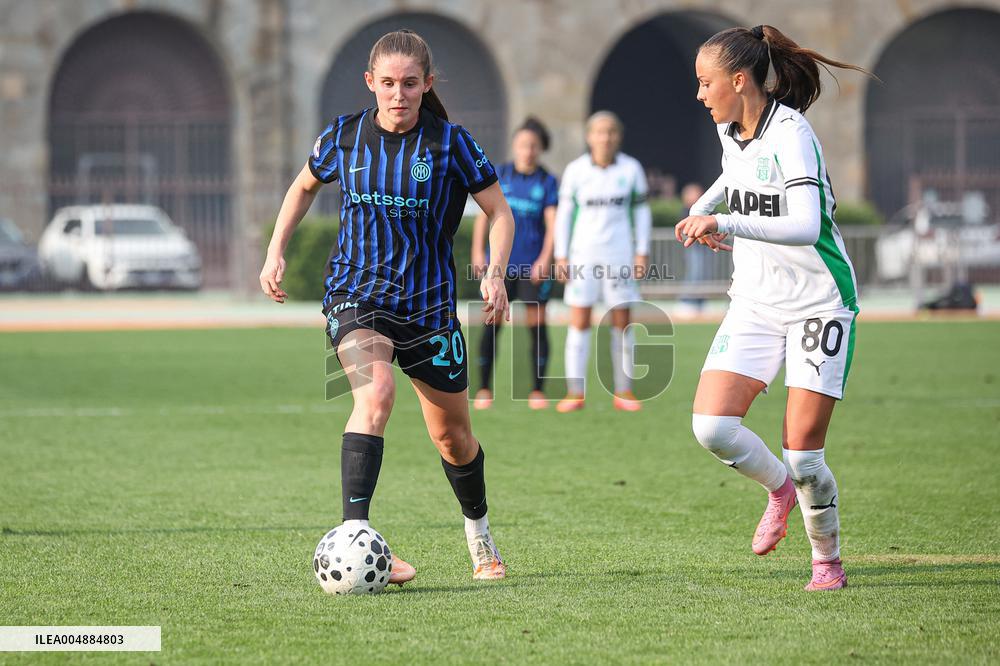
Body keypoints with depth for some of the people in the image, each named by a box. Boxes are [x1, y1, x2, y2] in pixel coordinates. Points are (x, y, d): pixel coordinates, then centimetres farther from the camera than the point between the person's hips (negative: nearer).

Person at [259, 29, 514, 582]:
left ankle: (478, 532, 41)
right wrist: (275, 251, 11)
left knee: (452, 434, 12)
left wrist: (494, 274, -15)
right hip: (356, 295, -1)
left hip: (428, 303, 1)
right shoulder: (344, 137, -2)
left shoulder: (450, 144, -7)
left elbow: (499, 213, 1)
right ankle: (354, 536, -37)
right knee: (376, 392, -30)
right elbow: (304, 186, 18)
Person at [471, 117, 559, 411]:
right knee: (492, 324, -3)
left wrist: (545, 259, -17)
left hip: (534, 265, -1)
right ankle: (484, 389, 3)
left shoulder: (547, 182, 2)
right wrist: (478, 251, -3)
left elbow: (552, 223, -5)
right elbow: (484, 213, 6)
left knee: (537, 325, 0)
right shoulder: (498, 175, 6)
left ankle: (537, 391, 8)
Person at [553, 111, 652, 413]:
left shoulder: (631, 168, 1)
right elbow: (564, 214, 4)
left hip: (620, 253, 1)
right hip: (583, 253, -1)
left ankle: (624, 391, 9)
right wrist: (561, 257, -1)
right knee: (579, 322, -5)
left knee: (621, 322, 2)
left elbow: (641, 212, 7)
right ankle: (575, 392, -3)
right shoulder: (575, 170, -1)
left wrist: (642, 252, 0)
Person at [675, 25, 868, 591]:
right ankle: (780, 488, 18)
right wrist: (705, 207, 12)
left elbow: (806, 227, -33)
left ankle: (828, 560, 17)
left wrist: (723, 222, -36)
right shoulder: (731, 131, 4)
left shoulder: (790, 133, -20)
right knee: (712, 425, -12)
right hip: (756, 304, 7)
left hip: (819, 304, -6)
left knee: (803, 452, -7)